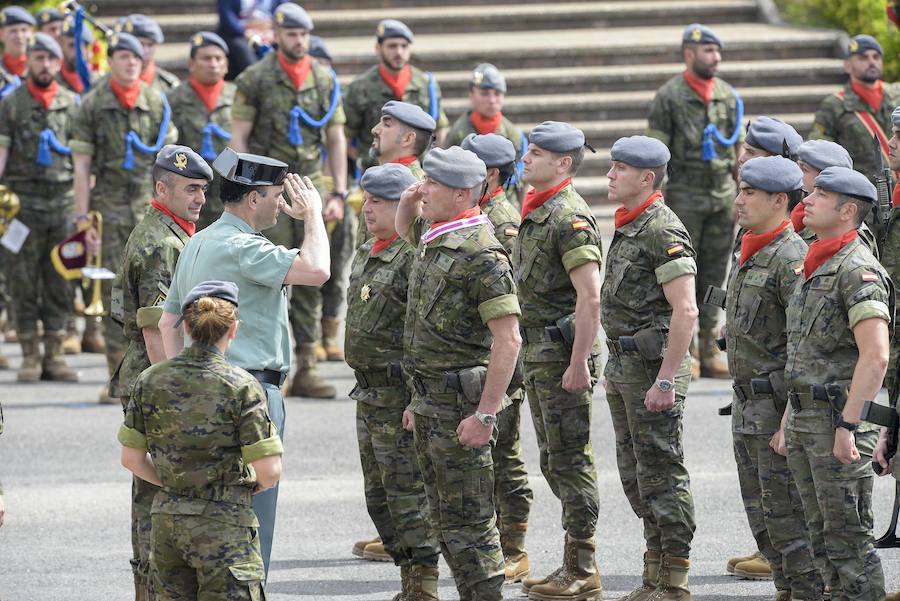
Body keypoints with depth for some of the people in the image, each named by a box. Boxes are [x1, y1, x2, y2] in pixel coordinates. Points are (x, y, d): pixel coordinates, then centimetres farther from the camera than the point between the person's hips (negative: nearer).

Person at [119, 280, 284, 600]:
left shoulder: (150, 381, 2)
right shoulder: (241, 386, -11)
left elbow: (131, 459, 7)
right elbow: (269, 471, -12)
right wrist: (254, 486, 10)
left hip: (167, 521, 5)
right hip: (223, 525, -5)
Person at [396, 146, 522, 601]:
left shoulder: (480, 254, -18)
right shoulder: (433, 241, 11)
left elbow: (508, 339, -22)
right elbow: (404, 227, 37)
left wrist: (485, 414, -25)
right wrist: (409, 200, 12)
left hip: (460, 403, -10)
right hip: (429, 401, 10)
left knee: (468, 520, -7)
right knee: (446, 518, 14)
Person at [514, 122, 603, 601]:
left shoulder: (569, 217, -16)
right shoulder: (535, 212, 14)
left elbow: (590, 296, -22)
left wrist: (578, 363, -25)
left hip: (562, 353, -10)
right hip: (537, 352, 10)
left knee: (570, 459, -6)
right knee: (553, 460, 14)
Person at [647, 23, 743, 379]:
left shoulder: (728, 96, 10)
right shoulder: (670, 96, -5)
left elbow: (738, 149, 17)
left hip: (723, 197, 5)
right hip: (684, 197, -5)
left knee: (714, 274, 6)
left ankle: (708, 347, 11)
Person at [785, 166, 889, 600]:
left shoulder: (858, 270, -15)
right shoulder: (815, 267, 16)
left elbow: (875, 356, -23)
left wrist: (847, 425, -26)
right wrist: (790, 422, 21)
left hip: (838, 419, -10)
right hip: (805, 421, 10)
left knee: (848, 539, -7)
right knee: (822, 535, 12)